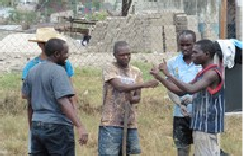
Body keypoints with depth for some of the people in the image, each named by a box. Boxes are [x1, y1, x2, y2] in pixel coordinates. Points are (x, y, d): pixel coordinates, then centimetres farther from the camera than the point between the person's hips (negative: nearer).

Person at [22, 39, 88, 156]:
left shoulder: (32, 71, 10)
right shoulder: (58, 72, -13)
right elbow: (64, 103, -25)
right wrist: (80, 126, -31)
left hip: (38, 126, 7)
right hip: (58, 127, -7)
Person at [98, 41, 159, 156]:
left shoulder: (136, 72, 11)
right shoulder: (109, 69, -5)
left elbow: (138, 97, 9)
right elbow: (119, 87, -21)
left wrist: (131, 99, -16)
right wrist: (145, 84, -28)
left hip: (130, 123, 5)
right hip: (111, 123, -5)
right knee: (108, 156, -8)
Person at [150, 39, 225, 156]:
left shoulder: (212, 73, -15)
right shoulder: (202, 74, 16)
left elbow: (191, 89, -29)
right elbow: (180, 91, 20)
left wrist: (169, 75, -23)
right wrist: (160, 78, 11)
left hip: (208, 127, -10)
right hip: (200, 126, 10)